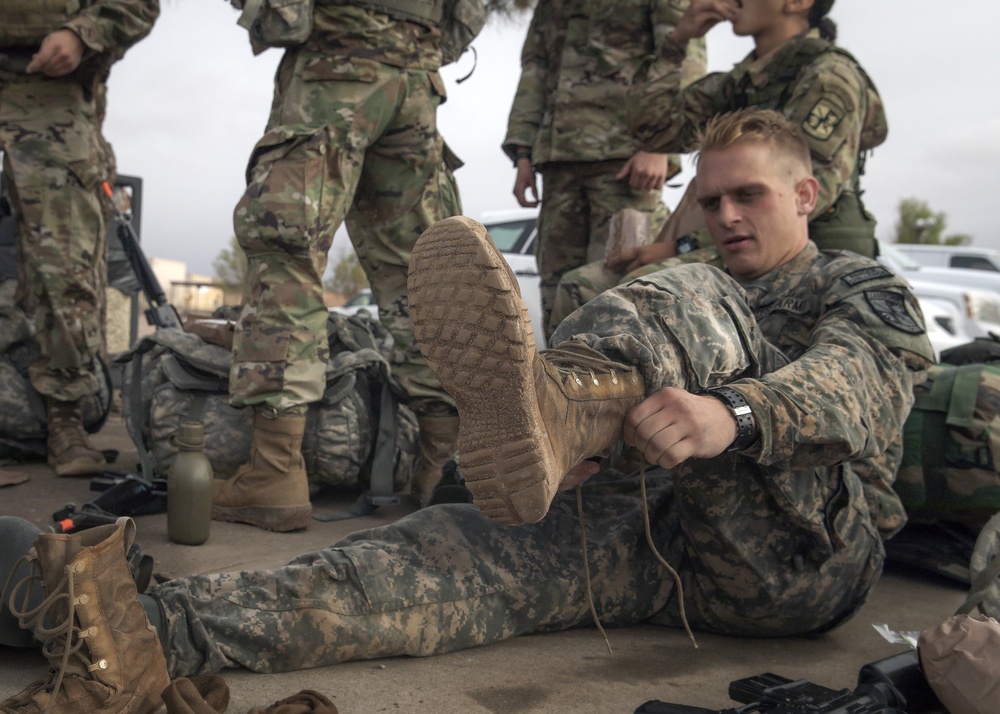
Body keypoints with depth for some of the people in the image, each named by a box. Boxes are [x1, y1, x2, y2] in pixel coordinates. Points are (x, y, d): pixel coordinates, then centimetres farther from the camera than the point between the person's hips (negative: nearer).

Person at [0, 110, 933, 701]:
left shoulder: (864, 292, 17)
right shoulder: (695, 304, 33)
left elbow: (852, 382, -9)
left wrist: (733, 412, -32)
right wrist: (580, 442, -8)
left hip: (797, 550, -4)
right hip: (663, 530, 4)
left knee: (692, 299, -23)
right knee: (459, 549, -23)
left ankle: (547, 397, -55)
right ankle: (152, 628, -38)